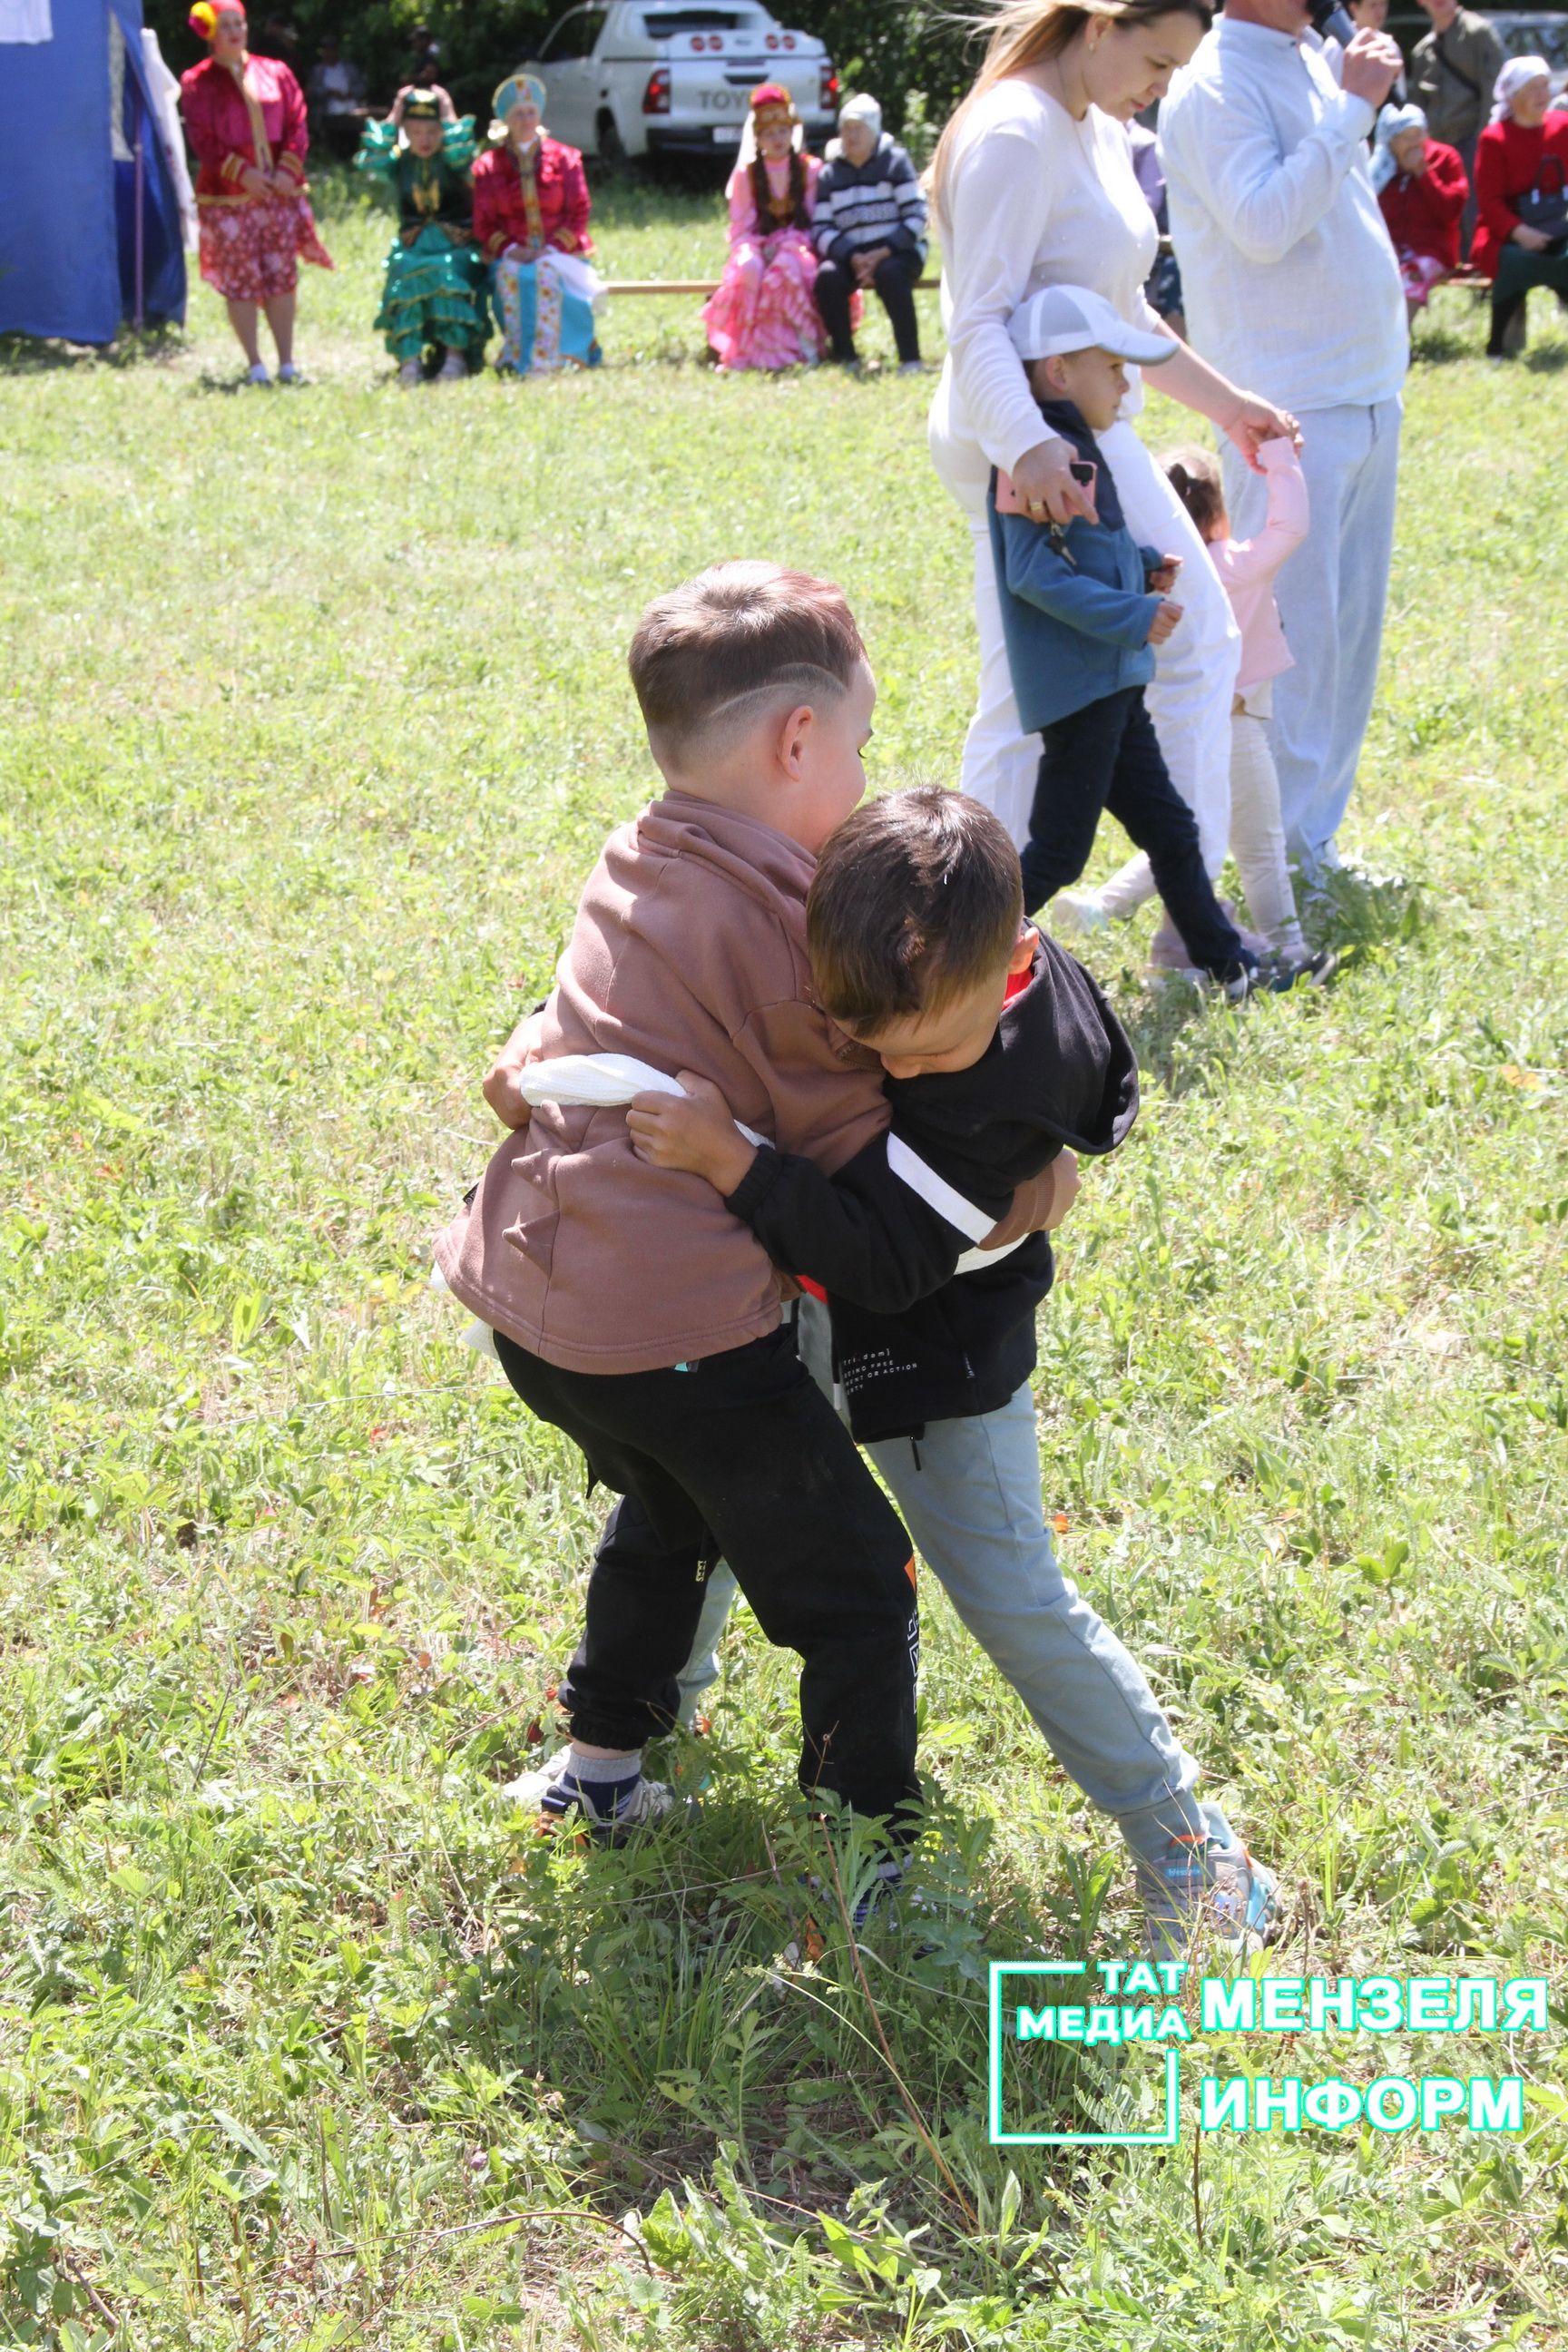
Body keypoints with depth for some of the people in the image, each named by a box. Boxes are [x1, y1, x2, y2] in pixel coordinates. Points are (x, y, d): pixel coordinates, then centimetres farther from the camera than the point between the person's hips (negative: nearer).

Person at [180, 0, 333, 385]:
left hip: (280, 191, 3)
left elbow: (296, 125, 6)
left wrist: (288, 169, -9)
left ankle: (287, 363, 9)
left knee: (283, 278, 3)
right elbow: (202, 140, -5)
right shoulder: (197, 83, 1)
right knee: (240, 281, -2)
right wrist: (241, 172, -15)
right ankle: (255, 364, 4)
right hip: (228, 196, -3)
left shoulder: (275, 73, 10)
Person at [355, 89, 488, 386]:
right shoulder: (399, 162, 12)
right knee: (406, 276, -31)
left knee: (448, 274, -35)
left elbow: (460, 153, -17)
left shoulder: (454, 161, 7)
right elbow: (370, 160, -8)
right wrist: (393, 117, -2)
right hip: (412, 249, 2)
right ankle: (410, 358, -37)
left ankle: (456, 354, -35)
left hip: (457, 248, -2)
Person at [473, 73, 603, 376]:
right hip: (511, 255, 1)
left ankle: (545, 360, -40)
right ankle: (515, 356, -33)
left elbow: (578, 215, 2)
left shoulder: (565, 158, 8)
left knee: (547, 272, -35)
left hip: (559, 253, -1)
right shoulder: (488, 166, 9)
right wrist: (510, 250, -14)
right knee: (509, 274, -35)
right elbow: (483, 225, 5)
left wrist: (549, 250, -14)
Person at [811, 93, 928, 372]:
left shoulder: (894, 162, 2)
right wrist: (853, 258, -16)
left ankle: (910, 359, -31)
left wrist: (884, 253, -19)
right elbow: (821, 229, 2)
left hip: (897, 252, -3)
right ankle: (845, 357, -20)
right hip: (850, 257, 3)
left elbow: (916, 216, -5)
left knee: (889, 274, -36)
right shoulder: (829, 173, 10)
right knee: (827, 277, -28)